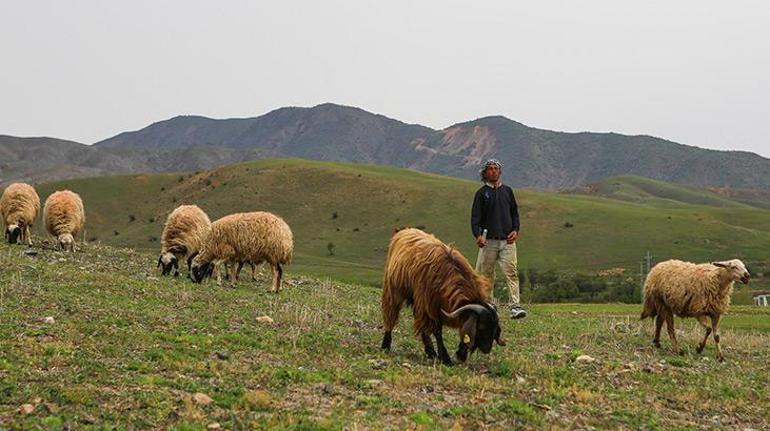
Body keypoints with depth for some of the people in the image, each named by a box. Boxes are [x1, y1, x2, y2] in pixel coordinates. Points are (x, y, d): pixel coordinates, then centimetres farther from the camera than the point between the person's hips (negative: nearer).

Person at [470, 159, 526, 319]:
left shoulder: (507, 190, 15)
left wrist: (515, 230, 4)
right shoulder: (482, 193, 5)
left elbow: (515, 212, 20)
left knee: (511, 272, -10)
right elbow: (475, 217, -1)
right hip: (489, 240, -1)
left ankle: (515, 306, -15)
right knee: (486, 273, 4)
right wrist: (478, 235, -16)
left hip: (507, 240, 2)